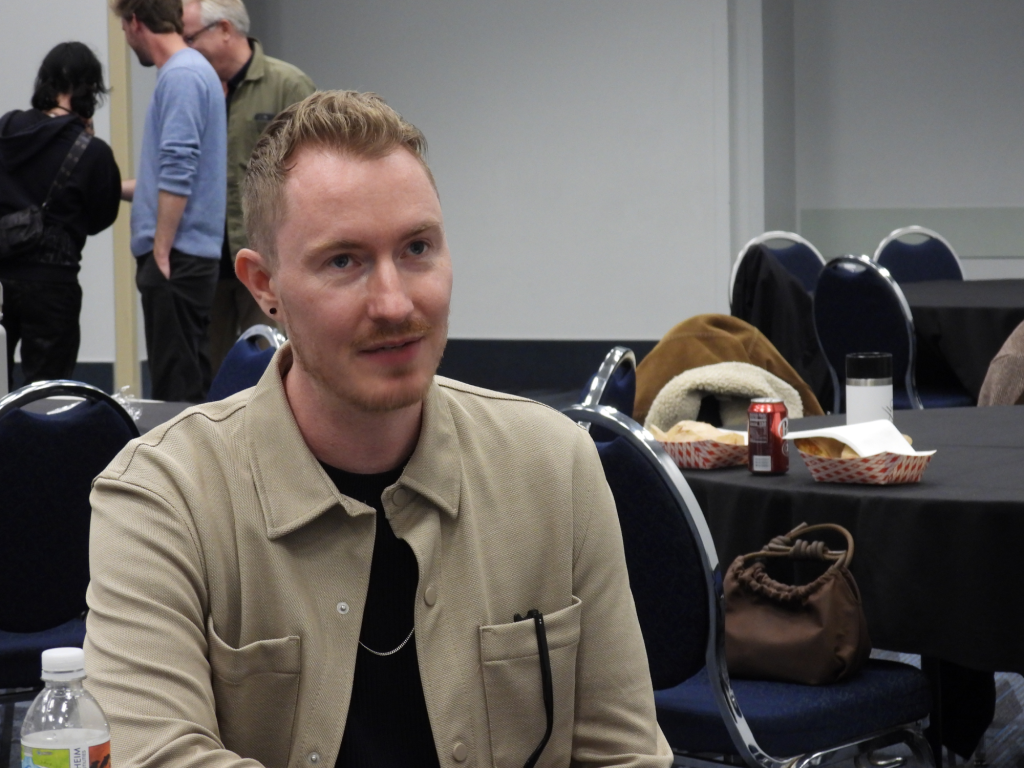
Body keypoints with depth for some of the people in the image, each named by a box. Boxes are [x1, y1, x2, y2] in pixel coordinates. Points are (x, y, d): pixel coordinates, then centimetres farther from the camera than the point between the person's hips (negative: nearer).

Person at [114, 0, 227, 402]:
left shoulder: (181, 75, -13)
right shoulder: (192, 69, 17)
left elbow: (178, 174, -20)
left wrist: (161, 253, -19)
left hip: (176, 255, -10)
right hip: (188, 255, 10)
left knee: (176, 385, -6)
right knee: (189, 381, 12)